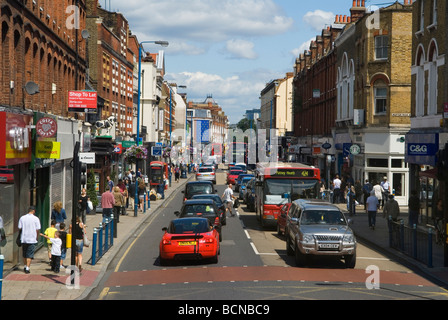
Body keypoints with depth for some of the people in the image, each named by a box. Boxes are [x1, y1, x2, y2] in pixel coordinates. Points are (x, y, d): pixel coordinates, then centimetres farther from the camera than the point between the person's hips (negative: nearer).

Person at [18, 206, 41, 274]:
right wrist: (37, 237, 7)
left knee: (24, 254, 18)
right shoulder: (36, 219, -6)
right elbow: (38, 230, -7)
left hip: (23, 239, 3)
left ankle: (25, 266, 27)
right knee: (30, 255, 2)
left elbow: (19, 228, 2)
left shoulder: (22, 218, 1)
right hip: (32, 239, -3)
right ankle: (27, 268, -3)